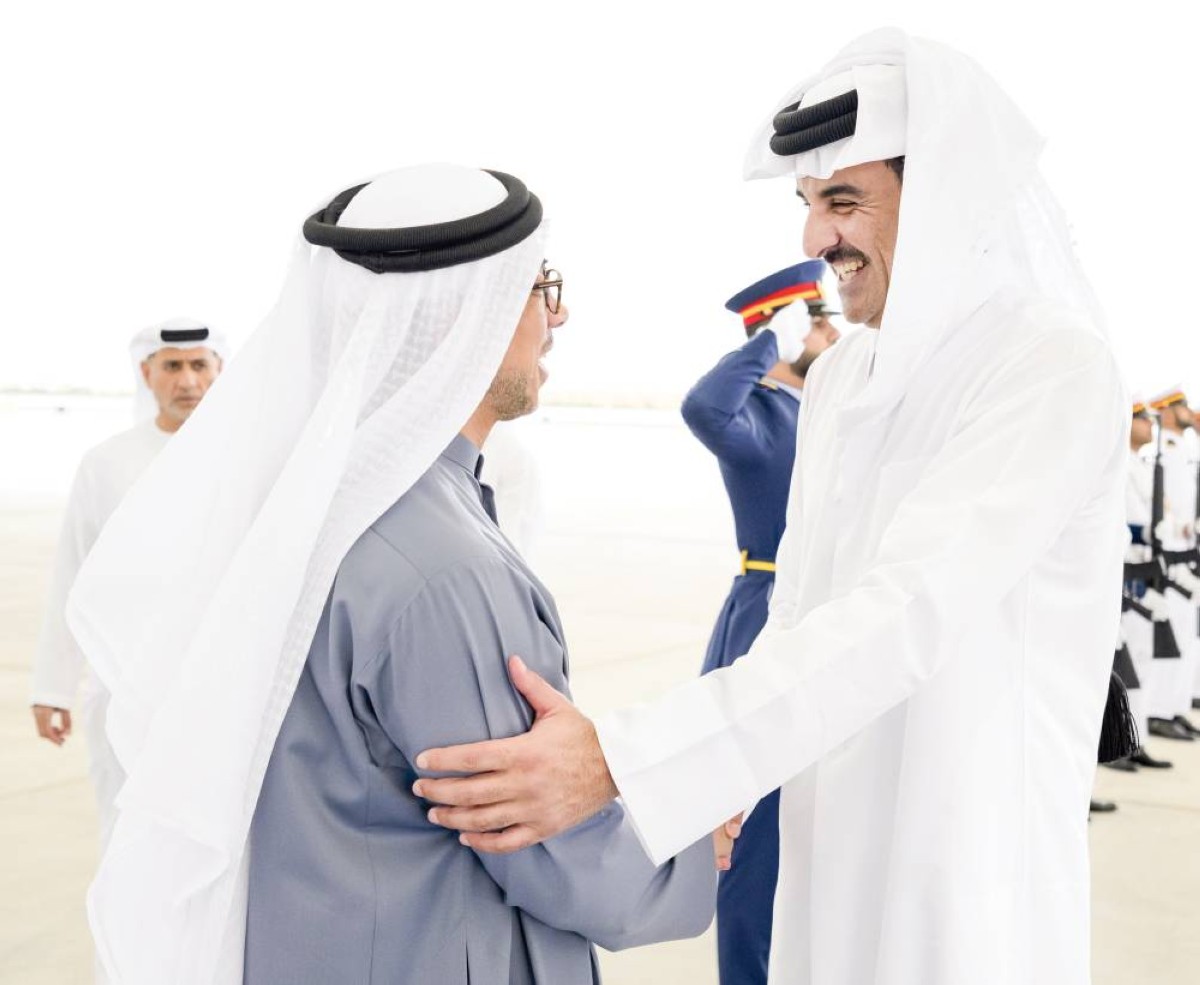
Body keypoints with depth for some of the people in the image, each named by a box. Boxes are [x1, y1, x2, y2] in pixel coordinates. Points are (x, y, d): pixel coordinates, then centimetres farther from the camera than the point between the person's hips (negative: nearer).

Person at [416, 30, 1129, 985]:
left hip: (973, 841, -6)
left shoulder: (1053, 367, -20)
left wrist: (619, 759, -36)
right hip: (826, 829, 7)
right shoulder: (839, 377, 5)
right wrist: (723, 780, 10)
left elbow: (907, 616, -31)